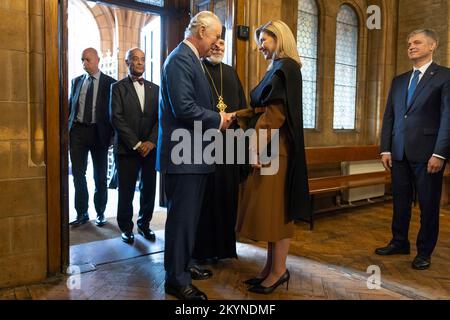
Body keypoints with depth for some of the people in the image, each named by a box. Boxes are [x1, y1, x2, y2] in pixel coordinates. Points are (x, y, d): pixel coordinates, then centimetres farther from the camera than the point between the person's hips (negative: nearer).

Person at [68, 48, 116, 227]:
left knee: (100, 176, 8)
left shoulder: (110, 83, -1)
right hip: (77, 131, 3)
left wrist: (111, 135, -9)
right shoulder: (76, 81, 11)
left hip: (98, 132, -3)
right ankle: (82, 213, 18)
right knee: (78, 174, 6)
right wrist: (67, 131, 3)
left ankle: (100, 213, 21)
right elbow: (70, 106, 12)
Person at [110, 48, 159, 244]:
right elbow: (116, 118, -6)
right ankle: (126, 227, 20)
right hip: (126, 149, -3)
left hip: (150, 148, 3)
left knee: (149, 189, 6)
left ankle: (144, 224, 23)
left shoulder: (154, 88, 14)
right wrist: (136, 144, -12)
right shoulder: (118, 88, 4)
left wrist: (151, 141, -7)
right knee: (126, 191, 3)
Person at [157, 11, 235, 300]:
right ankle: (177, 280, 12)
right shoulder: (180, 59, -13)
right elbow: (184, 108, -23)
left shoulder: (191, 60, 17)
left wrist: (217, 118, 6)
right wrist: (217, 120, -10)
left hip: (194, 154, 10)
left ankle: (184, 265, 34)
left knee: (189, 216, 18)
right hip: (184, 155, -10)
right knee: (182, 217, -1)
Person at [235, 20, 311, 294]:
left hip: (274, 149, -10)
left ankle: (279, 270, 11)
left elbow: (275, 113, -18)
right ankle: (271, 266, 22)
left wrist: (259, 148, -20)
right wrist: (236, 115, 16)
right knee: (269, 208, 12)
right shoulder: (279, 68, 18)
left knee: (274, 208, -2)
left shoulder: (285, 67, -10)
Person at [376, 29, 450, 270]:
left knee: (428, 204, 5)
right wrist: (385, 149, 5)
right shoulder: (399, 80, 15)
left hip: (427, 152, -5)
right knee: (400, 200, 12)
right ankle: (399, 242, 27)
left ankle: (424, 252, 19)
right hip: (399, 153, 5)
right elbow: (389, 116, 12)